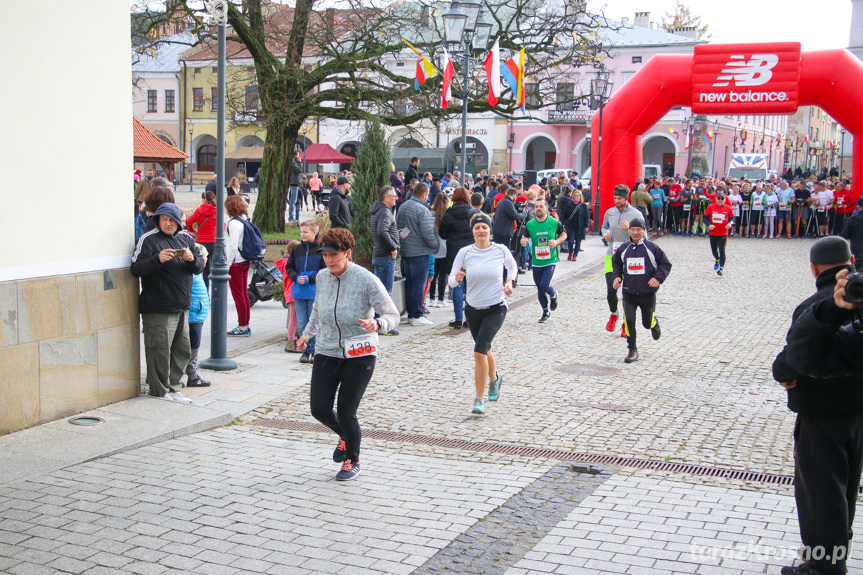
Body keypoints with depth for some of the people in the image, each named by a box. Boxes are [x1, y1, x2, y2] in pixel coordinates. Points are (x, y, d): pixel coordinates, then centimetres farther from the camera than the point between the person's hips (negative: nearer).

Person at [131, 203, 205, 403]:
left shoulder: (186, 239, 13)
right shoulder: (148, 239, -5)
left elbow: (200, 267, 13)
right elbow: (136, 269, -12)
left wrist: (192, 259, -10)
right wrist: (158, 259, -27)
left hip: (182, 307, 7)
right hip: (158, 309, -6)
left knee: (182, 350, 11)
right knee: (160, 350, -4)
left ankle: (173, 388, 23)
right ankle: (160, 391, 8)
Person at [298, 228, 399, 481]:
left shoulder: (367, 280, -16)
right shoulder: (323, 277, 0)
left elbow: (392, 315, -14)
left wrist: (376, 324, -34)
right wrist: (308, 333, 20)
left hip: (359, 355, -5)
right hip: (327, 352, 5)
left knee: (346, 412, -4)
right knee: (319, 408, -2)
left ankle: (353, 461, 24)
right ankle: (345, 436, 33)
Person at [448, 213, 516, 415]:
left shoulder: (501, 250, -7)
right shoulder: (465, 252, -6)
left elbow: (512, 266, 15)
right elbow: (451, 281, -5)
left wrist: (509, 282, -3)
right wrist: (456, 278, -28)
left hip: (496, 309, -3)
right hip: (473, 309, 3)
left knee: (479, 351, -18)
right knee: (485, 349, 21)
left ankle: (479, 400, -7)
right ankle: (494, 378, 53)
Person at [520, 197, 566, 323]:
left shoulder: (554, 222, -5)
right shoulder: (529, 224, -2)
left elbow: (564, 234, 9)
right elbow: (524, 238, 5)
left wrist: (557, 242, -11)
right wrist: (523, 241, -19)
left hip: (550, 260, -3)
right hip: (536, 261, 3)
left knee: (544, 285, -17)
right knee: (539, 289, 10)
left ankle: (553, 295, 19)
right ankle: (546, 312, 30)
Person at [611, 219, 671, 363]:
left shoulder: (652, 247, -5)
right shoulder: (624, 248, 5)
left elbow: (666, 264, 0)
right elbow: (616, 263, 22)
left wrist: (658, 277, -15)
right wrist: (617, 276, 4)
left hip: (648, 292, -2)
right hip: (628, 292, 2)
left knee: (647, 323, 8)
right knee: (628, 320, -11)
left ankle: (654, 323, 47)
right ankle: (632, 350, 2)